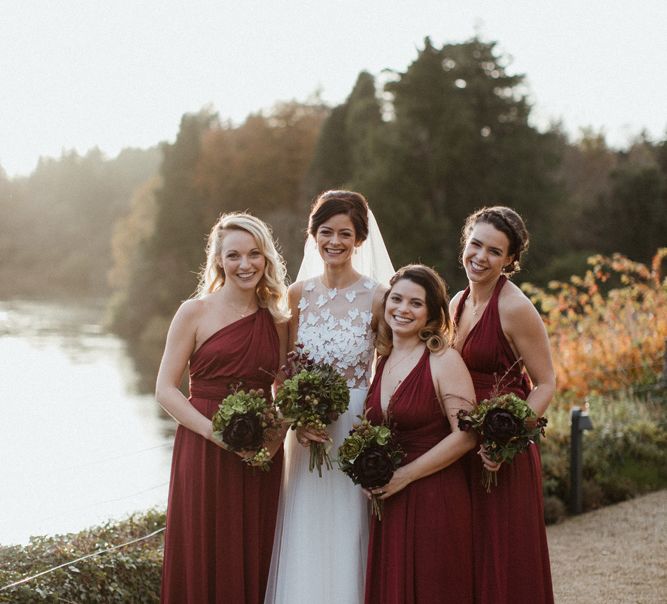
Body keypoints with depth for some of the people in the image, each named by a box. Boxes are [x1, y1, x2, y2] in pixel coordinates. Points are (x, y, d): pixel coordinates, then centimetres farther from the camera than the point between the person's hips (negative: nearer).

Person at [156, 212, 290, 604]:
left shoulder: (277, 319, 9)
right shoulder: (196, 313, -2)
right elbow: (166, 389, -5)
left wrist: (277, 432, -5)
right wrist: (215, 431, -17)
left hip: (262, 456, 4)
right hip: (205, 450, -3)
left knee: (254, 561, 9)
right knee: (205, 562, 1)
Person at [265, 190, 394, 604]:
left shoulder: (377, 297, -7)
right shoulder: (299, 294, 4)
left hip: (359, 429, -3)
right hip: (308, 428, 3)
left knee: (348, 536, 2)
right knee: (305, 540, 8)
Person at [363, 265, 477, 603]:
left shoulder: (444, 360, -9)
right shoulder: (380, 362, 11)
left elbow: (465, 435, -15)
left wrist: (406, 475, -14)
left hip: (435, 499, -6)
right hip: (389, 503, 6)